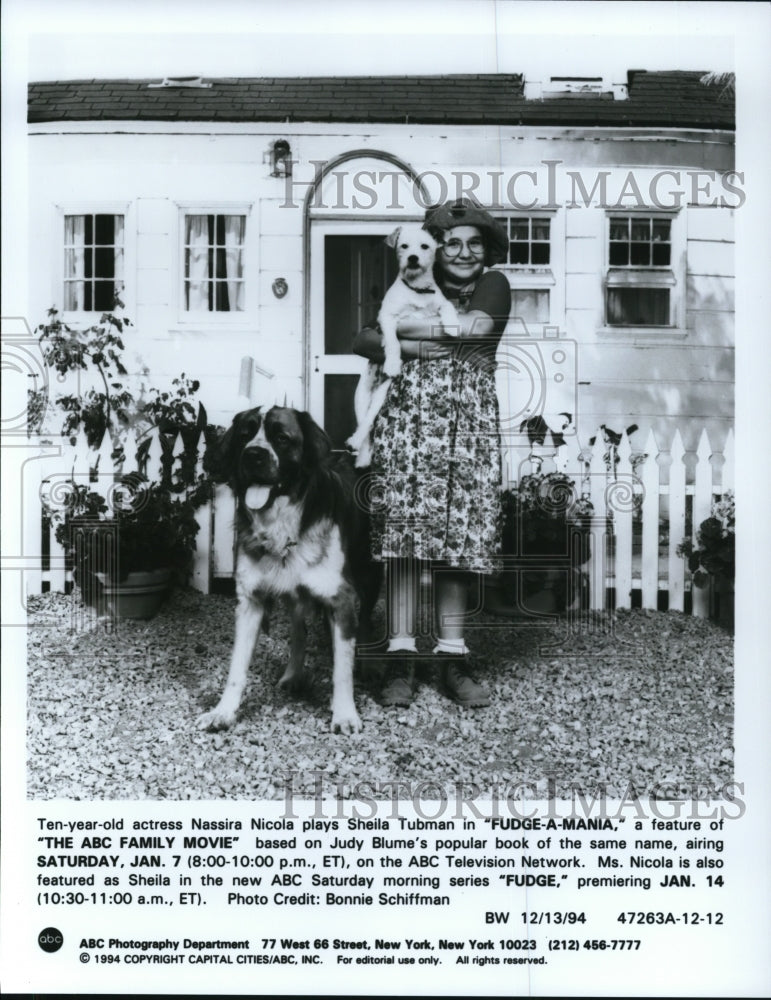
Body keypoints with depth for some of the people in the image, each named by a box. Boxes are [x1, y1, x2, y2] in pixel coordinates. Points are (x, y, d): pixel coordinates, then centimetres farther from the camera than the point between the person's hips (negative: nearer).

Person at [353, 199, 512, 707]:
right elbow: (364, 340, 4)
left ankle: (453, 659, 6)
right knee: (404, 533, -6)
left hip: (469, 428, 0)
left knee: (458, 539, -1)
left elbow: (474, 327, -7)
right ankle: (400, 659, -2)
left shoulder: (493, 285, 15)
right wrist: (413, 347, -11)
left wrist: (404, 326, -2)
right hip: (408, 421, 0)